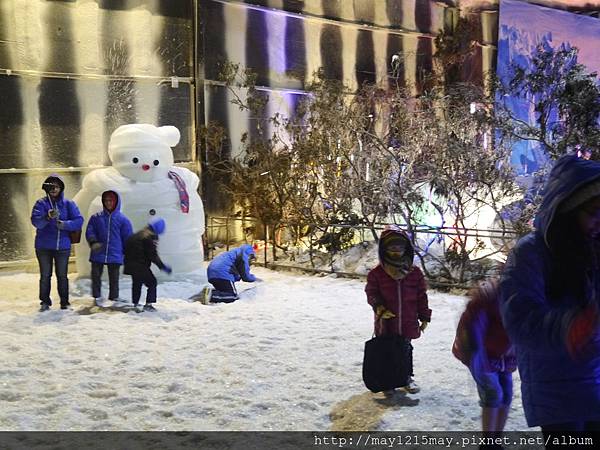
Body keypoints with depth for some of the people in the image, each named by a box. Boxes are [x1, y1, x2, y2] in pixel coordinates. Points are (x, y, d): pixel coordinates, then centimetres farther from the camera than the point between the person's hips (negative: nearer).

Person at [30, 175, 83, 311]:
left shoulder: (68, 204, 2)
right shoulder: (41, 203, -1)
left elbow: (79, 221, -6)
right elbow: (35, 221, -15)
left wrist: (65, 224, -22)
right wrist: (48, 217, -34)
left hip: (63, 246, 0)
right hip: (44, 247, 0)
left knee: (62, 275, 6)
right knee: (45, 275, 6)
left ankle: (64, 302, 14)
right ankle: (45, 302, 15)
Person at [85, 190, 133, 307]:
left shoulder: (123, 219, 3)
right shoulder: (96, 217, 5)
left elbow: (128, 238, 5)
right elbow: (89, 231, 3)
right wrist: (93, 242, -15)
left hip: (115, 255, -1)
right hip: (98, 254, 1)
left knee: (114, 278, 8)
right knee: (96, 276, 5)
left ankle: (114, 297, 19)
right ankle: (97, 297, 17)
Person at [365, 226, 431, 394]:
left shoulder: (414, 273, -3)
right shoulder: (377, 273, -8)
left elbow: (422, 296, 3)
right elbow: (371, 294, -4)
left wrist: (424, 317, 4)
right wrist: (379, 307, -21)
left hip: (408, 323, 2)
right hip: (386, 323, -2)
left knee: (406, 350, 17)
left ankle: (406, 378, 34)